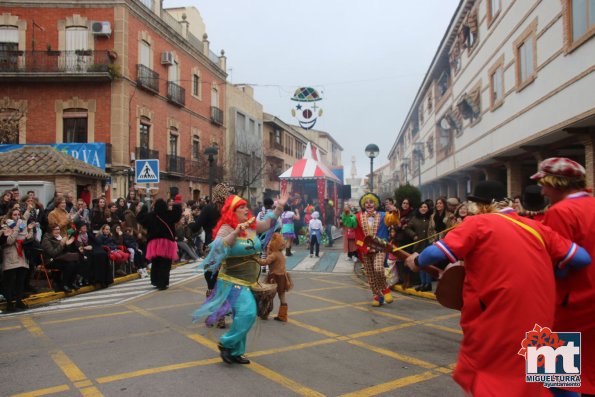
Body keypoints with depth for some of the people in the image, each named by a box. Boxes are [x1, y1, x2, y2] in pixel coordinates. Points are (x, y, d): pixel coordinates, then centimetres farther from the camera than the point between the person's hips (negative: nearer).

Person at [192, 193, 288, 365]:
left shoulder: (251, 226, 2)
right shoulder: (226, 229, -16)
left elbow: (268, 223, 13)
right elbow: (218, 247, -31)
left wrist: (279, 207, 0)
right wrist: (236, 232, -40)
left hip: (247, 282, 8)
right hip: (232, 282, -8)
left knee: (243, 315, 14)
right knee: (247, 313, -20)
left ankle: (235, 352, 29)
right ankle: (226, 344, -1)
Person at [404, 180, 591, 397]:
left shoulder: (477, 223, -7)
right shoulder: (537, 228, 7)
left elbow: (439, 253, -17)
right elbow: (581, 257, 7)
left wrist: (417, 261, 3)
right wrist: (538, 273, 18)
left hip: (496, 320, -6)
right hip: (537, 320, 6)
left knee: (479, 378, 14)